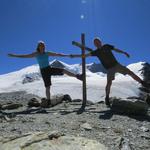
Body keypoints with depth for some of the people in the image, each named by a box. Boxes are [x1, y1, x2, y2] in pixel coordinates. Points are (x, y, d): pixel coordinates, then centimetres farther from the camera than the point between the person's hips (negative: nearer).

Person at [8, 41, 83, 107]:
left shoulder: (47, 53, 5)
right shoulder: (36, 54, 0)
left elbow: (58, 54, 5)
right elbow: (24, 56, 1)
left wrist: (67, 55, 0)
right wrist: (14, 55, -2)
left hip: (50, 69, 2)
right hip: (43, 71, -2)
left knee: (63, 70, -17)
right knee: (47, 87, 2)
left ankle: (77, 76, -8)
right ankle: (48, 101, 17)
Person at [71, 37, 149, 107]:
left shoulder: (107, 46, 7)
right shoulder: (96, 52, 0)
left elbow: (116, 49, 14)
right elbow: (85, 55, -4)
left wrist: (124, 52, 3)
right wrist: (74, 56, -9)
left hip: (116, 64, 3)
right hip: (110, 68, -3)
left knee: (130, 72, 1)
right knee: (109, 82, -18)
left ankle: (143, 83, 15)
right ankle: (107, 98, -5)